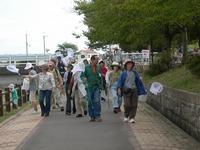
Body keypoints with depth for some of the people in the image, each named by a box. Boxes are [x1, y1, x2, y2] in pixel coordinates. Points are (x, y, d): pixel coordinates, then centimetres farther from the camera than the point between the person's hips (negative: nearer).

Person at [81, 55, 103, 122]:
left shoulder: (98, 67, 9)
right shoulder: (86, 67, -1)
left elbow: (100, 77, 14)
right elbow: (82, 75, -2)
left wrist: (101, 85, 10)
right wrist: (84, 79, -24)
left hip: (97, 86, 1)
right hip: (89, 87, -1)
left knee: (96, 101, -11)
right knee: (90, 102, 4)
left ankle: (97, 115, -2)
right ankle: (92, 116, 14)